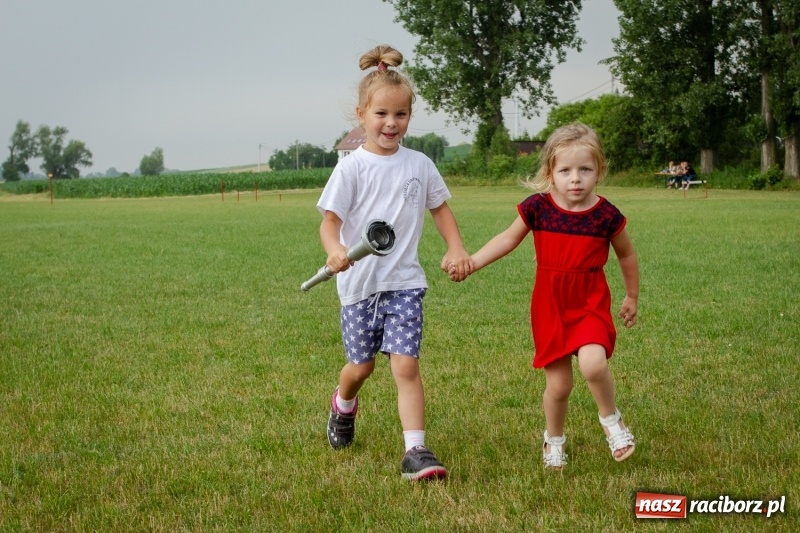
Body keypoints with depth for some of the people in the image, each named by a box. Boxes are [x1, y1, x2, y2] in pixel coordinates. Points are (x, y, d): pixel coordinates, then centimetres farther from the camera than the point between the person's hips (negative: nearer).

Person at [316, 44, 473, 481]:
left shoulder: (419, 165, 2)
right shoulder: (352, 168, -7)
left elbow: (440, 208, 16)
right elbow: (330, 221, -10)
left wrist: (457, 249, 3)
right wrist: (334, 251, -32)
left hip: (404, 281, 1)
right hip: (359, 282, -1)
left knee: (406, 364, -12)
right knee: (361, 365, 13)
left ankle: (416, 452, -13)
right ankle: (343, 405, 47)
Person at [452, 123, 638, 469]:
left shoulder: (606, 214, -10)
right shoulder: (537, 207, -9)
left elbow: (626, 255, 7)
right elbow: (509, 239, 5)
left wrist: (632, 297, 17)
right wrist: (471, 262, -7)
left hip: (591, 304, -1)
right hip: (549, 307, 1)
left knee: (593, 364, -26)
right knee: (558, 385, 6)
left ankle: (611, 419, 5)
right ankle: (554, 440, 34)